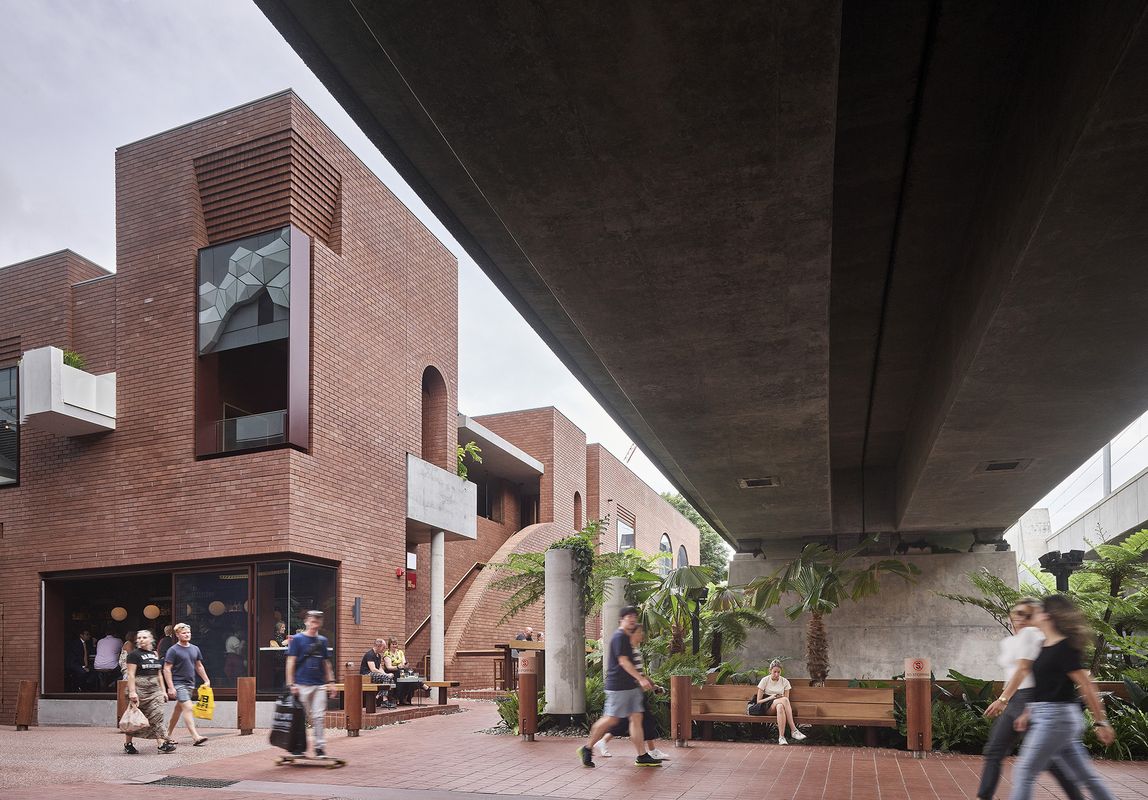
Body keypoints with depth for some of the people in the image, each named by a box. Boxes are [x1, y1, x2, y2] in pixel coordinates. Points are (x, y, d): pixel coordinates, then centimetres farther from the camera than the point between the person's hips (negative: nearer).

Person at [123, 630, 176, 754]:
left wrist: (163, 690, 15)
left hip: (154, 689, 5)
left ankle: (162, 744, -7)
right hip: (139, 689, -5)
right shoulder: (134, 654, -3)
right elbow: (130, 674, -11)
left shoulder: (155, 654, 15)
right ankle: (127, 743, 19)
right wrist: (132, 692, -19)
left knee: (157, 715, -3)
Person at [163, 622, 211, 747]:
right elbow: (167, 669, -11)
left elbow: (199, 666, 20)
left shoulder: (195, 649, 11)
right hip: (178, 684, -7)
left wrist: (206, 680, 15)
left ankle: (168, 735, 28)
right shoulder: (173, 650, -9)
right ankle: (196, 737, -21)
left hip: (190, 684, 7)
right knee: (188, 708, -16)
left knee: (178, 709, 15)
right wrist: (170, 687, -17)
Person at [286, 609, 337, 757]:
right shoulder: (297, 639, -1)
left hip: (319, 685, 3)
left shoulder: (322, 640, 12)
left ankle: (320, 746, 6)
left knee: (319, 717, 0)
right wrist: (291, 684, -9)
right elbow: (291, 662, -4)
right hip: (302, 684, -3)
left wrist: (331, 681, 11)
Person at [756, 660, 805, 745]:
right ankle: (794, 730, -41)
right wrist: (771, 698, -18)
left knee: (780, 707, -40)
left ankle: (781, 737, -44)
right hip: (767, 707, -2)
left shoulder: (785, 682, 8)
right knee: (784, 699, -36)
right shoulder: (765, 680, 1)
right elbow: (758, 701, -2)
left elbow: (787, 700, 7)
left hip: (780, 704, 2)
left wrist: (780, 697, -16)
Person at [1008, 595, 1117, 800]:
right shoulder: (1046, 646, 12)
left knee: (1025, 772, -7)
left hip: (1056, 717, -9)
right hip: (1045, 717, 9)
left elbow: (1086, 687, -15)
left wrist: (1101, 722, -13)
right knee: (1085, 775, 15)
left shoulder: (1064, 648, -15)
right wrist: (1027, 713, 21)